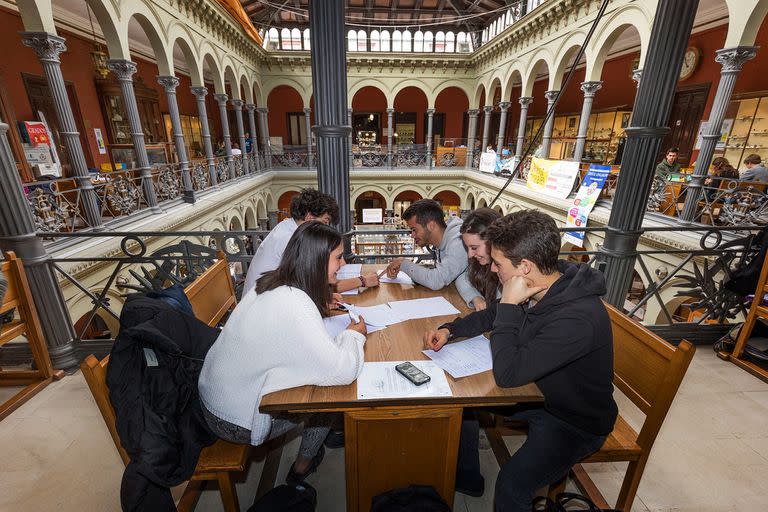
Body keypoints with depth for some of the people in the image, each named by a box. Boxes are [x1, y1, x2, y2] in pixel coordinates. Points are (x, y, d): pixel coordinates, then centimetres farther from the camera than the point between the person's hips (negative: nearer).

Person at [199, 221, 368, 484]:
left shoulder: (272, 282, -6)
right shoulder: (294, 303, -33)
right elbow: (343, 372, -36)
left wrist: (319, 308, 1)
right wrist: (354, 334, -16)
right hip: (235, 421, -7)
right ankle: (302, 466, 31)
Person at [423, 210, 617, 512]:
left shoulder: (577, 318, -37)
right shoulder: (541, 288, -11)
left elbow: (506, 375, -35)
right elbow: (492, 315, 6)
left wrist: (510, 304, -33)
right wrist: (449, 330, -8)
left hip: (576, 422, -7)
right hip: (540, 393, 7)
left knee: (511, 484, -23)